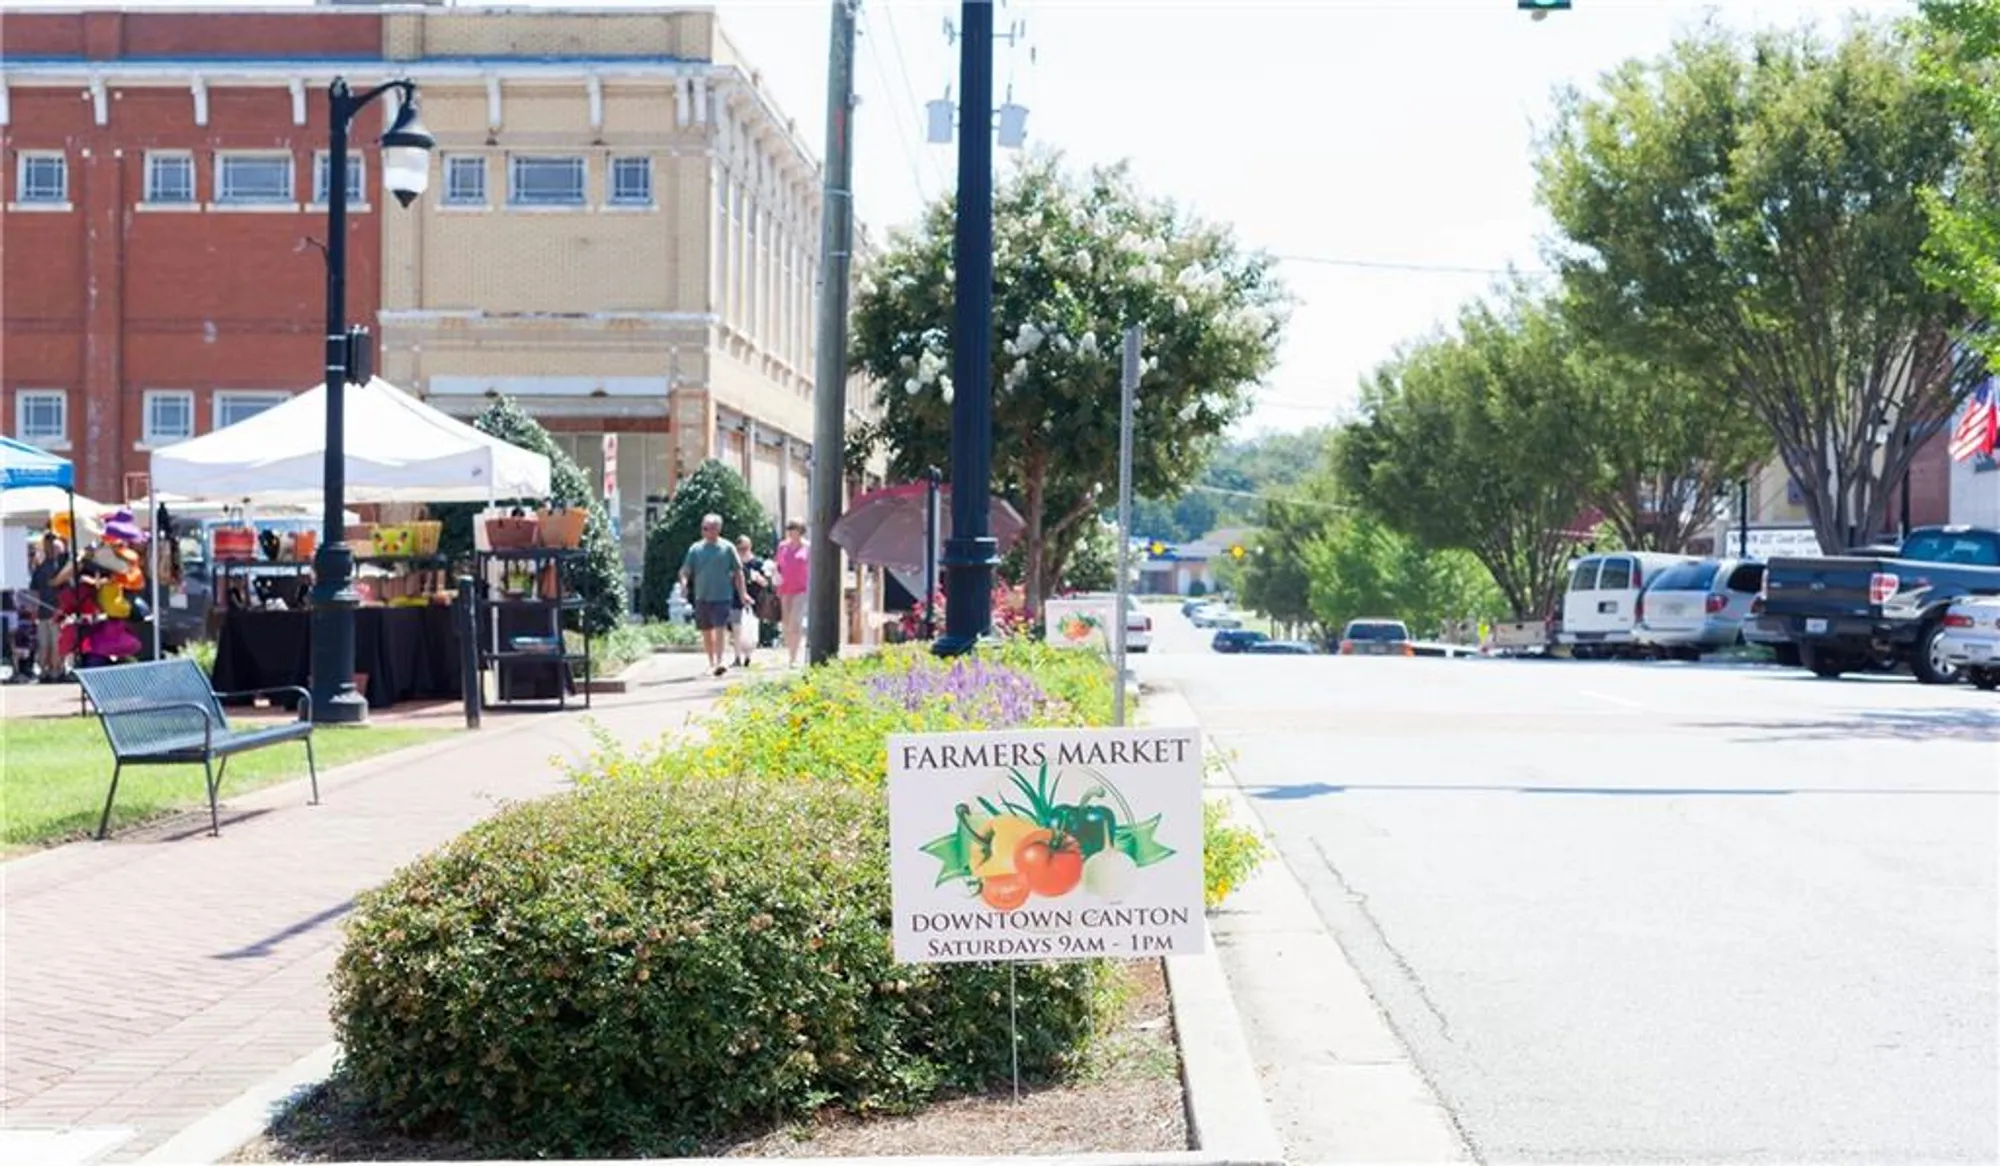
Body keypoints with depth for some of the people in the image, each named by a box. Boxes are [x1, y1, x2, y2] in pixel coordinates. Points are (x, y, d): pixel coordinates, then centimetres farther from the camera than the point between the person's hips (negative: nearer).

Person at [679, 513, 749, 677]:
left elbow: (738, 572, 6)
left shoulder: (727, 548, 2)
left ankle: (719, 662, -22)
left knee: (720, 630, -15)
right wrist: (684, 582, -16)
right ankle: (711, 663, 22)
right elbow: (685, 570, 6)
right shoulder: (695, 549, 7)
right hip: (701, 597, 3)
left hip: (722, 597, -3)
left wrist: (742, 594, 2)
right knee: (706, 632, 10)